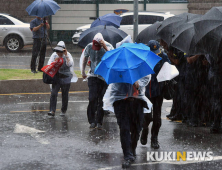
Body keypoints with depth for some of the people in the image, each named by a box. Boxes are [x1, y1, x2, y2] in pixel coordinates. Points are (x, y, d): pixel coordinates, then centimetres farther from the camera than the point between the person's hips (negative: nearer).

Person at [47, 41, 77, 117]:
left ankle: (63, 111, 24)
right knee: (53, 93, -13)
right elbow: (49, 65, -2)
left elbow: (70, 64, -27)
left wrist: (66, 56, -30)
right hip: (56, 77, 2)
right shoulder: (54, 55, -1)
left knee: (65, 95, 8)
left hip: (66, 78, -2)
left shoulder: (68, 55, -9)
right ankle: (52, 111, -15)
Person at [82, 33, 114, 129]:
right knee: (92, 99, -12)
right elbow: (85, 58, 19)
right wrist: (83, 71, 19)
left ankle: (99, 122, 7)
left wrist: (105, 48, -29)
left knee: (102, 101, -2)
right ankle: (92, 121, -4)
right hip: (93, 77, 1)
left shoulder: (108, 47, -7)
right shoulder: (89, 47, 1)